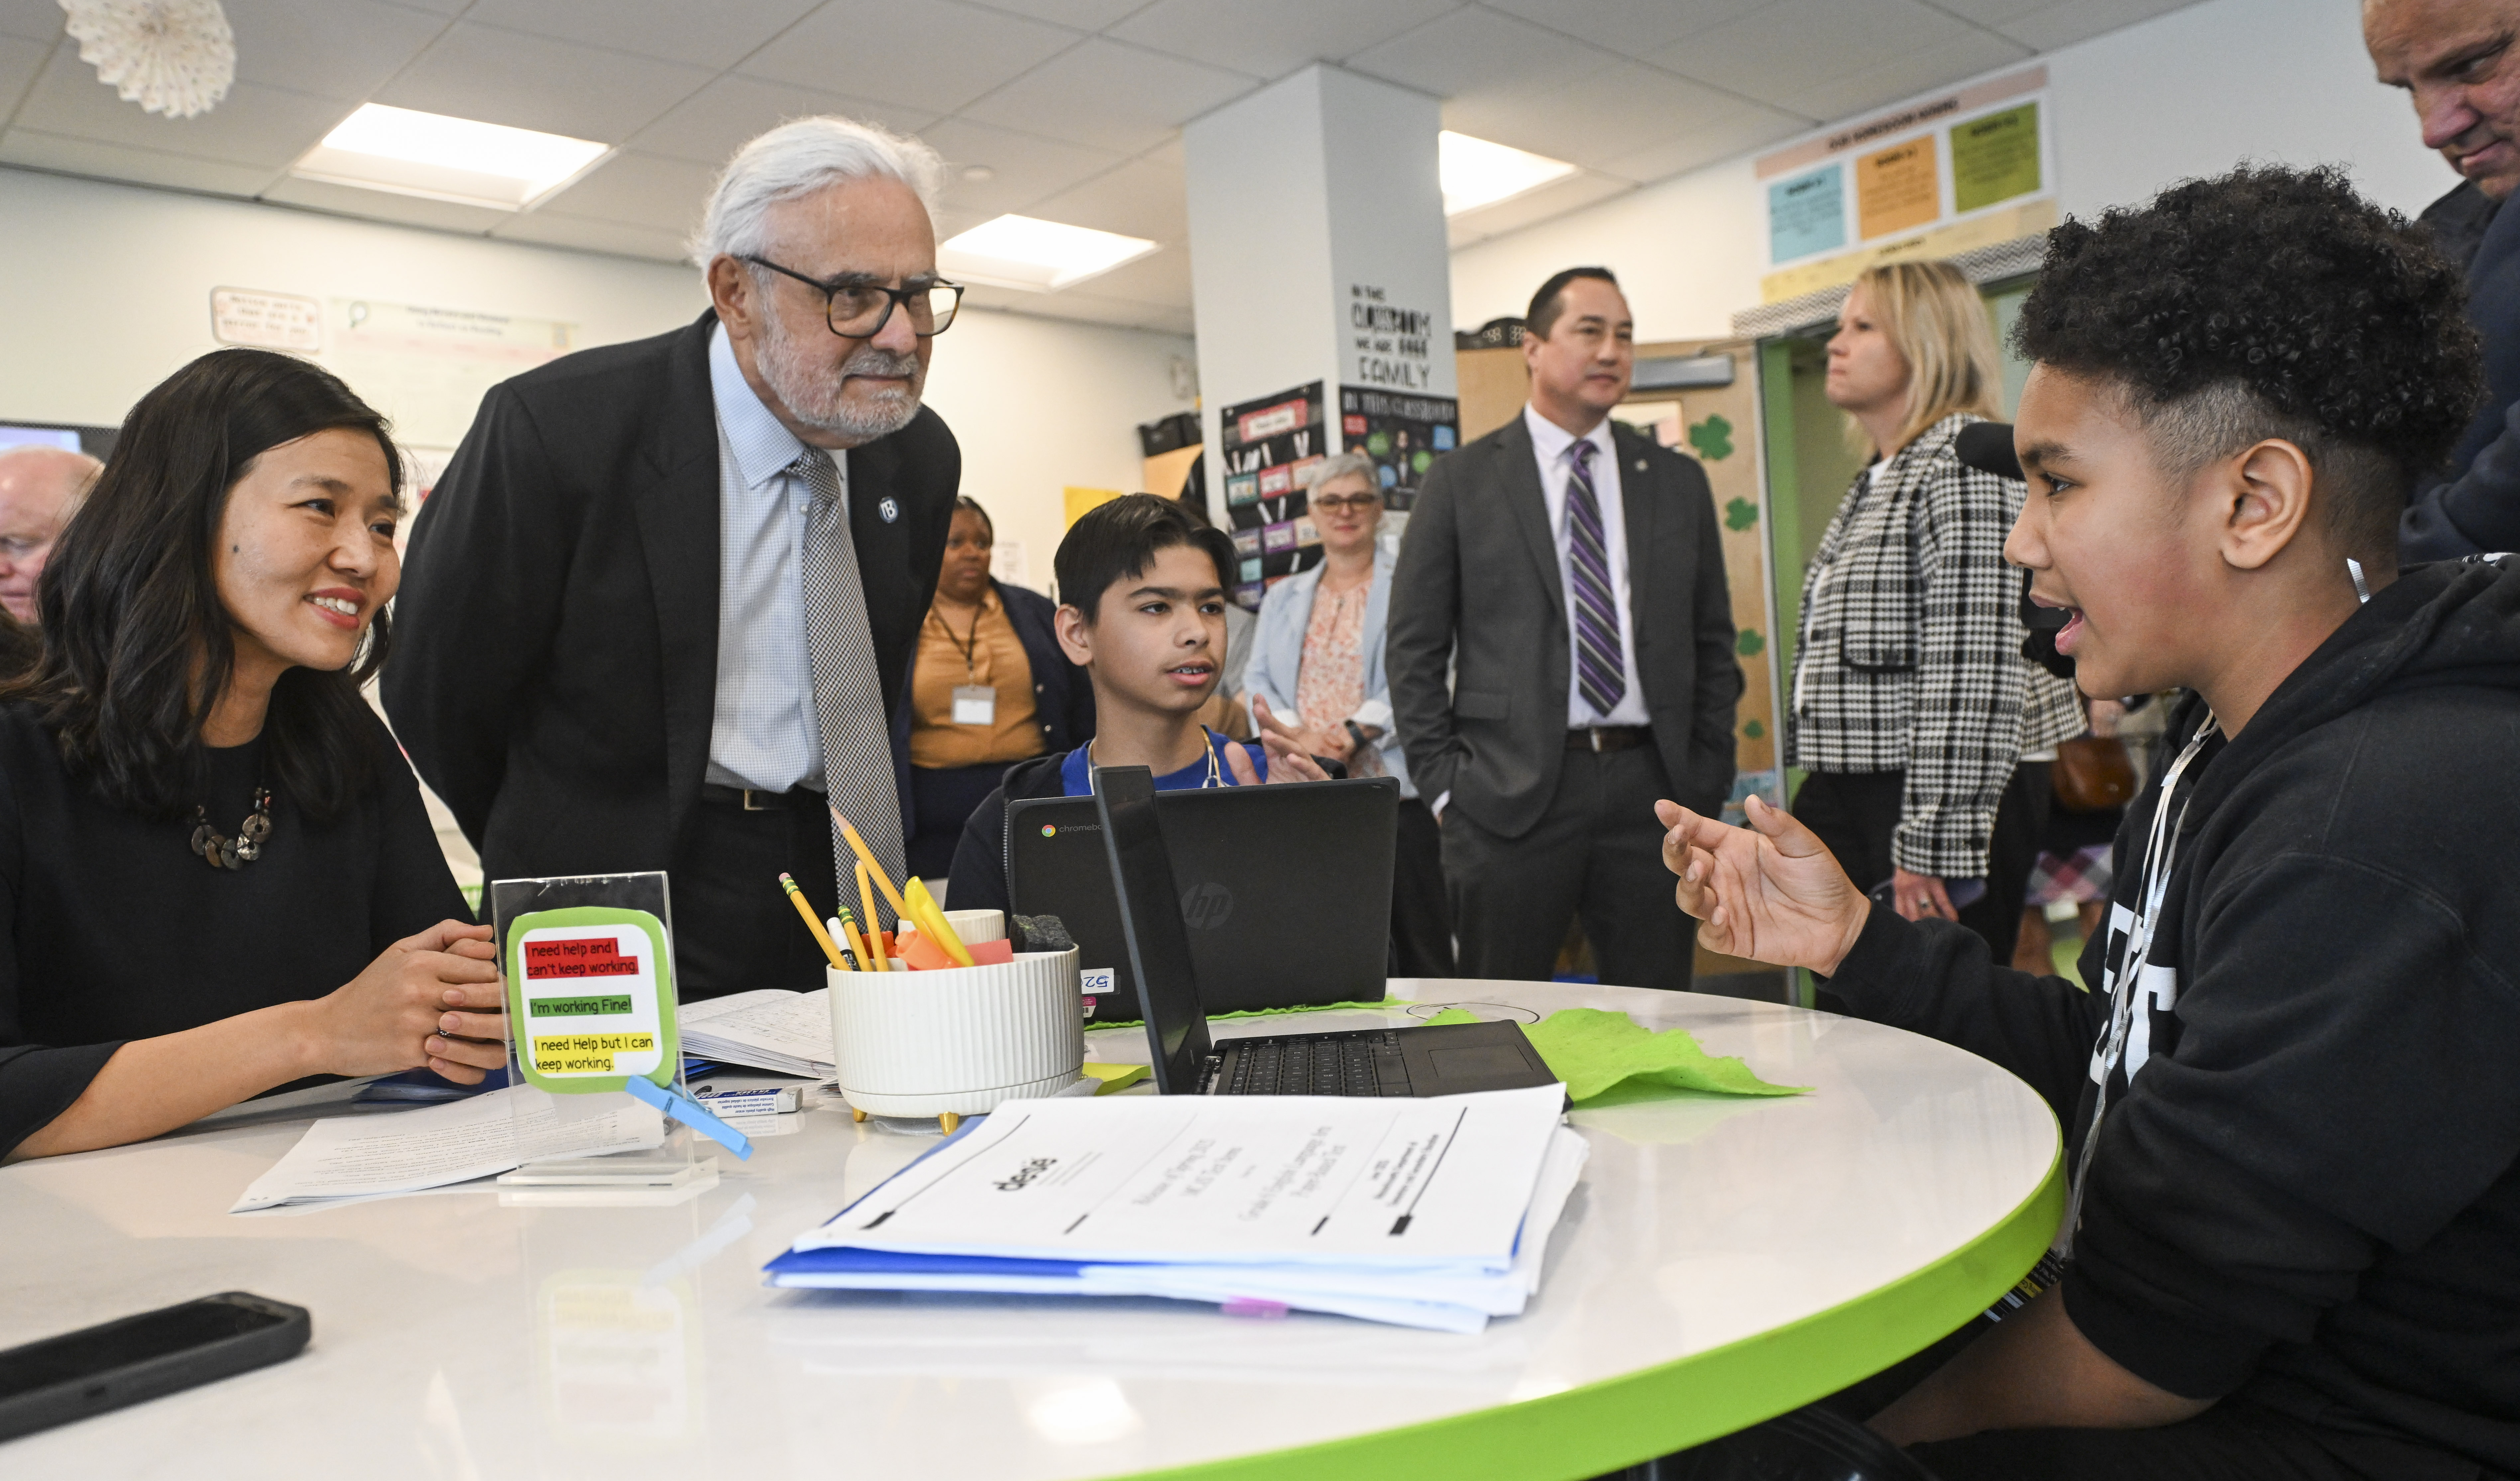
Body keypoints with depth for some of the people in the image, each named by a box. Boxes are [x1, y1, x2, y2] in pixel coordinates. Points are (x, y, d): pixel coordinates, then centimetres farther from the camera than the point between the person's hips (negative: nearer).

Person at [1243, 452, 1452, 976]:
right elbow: (1259, 682, 11)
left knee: (1419, 945, -4)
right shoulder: (1283, 599, 21)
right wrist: (1300, 736, -8)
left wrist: (1356, 733, -18)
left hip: (1390, 787, -3)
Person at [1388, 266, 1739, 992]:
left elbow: (1713, 641, 15)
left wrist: (1708, 779, 6)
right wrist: (1445, 784, -5)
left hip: (1652, 786, 3)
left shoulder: (1678, 481, 12)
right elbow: (1413, 649, 2)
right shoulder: (1461, 481, 3)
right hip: (1511, 792, -2)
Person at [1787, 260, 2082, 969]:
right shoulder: (1879, 478, 17)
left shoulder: (1964, 463, -12)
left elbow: (1975, 666, -20)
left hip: (1942, 805, -9)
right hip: (1857, 800, 9)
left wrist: (1932, 843, -22)